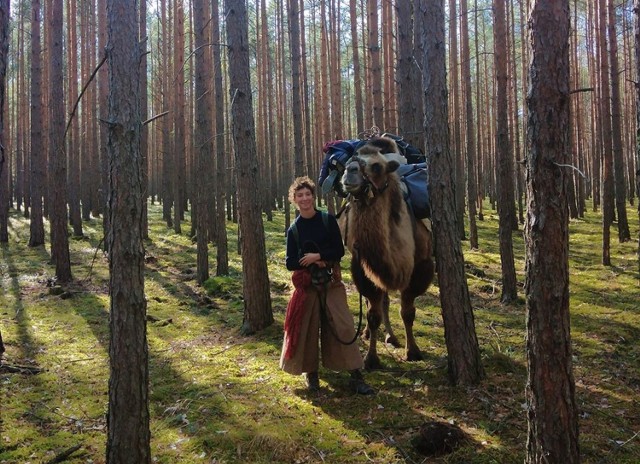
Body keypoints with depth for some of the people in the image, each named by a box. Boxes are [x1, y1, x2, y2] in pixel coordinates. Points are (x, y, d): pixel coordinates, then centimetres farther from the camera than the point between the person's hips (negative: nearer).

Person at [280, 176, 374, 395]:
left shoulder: (328, 220, -1)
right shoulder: (293, 230, 2)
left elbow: (339, 250, -4)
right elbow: (290, 263, -1)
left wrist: (318, 256, -17)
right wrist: (313, 263, -14)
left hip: (332, 282, -1)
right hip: (306, 284, 1)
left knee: (343, 326, -5)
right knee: (307, 328, 3)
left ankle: (356, 375, -2)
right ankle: (311, 373, 20)